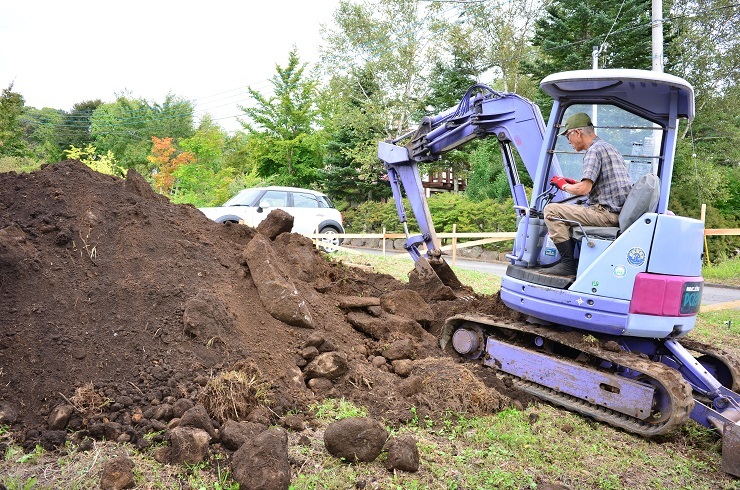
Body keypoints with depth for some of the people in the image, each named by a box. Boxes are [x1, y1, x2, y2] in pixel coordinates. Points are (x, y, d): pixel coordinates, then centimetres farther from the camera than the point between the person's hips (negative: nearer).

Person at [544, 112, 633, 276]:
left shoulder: (594, 150, -10)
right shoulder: (610, 148, 22)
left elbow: (584, 189, -20)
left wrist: (564, 185, 0)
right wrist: (574, 183, 20)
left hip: (607, 213, -11)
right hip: (622, 212, 11)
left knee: (552, 210, -12)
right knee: (570, 211, 28)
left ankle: (568, 263, -12)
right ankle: (575, 259, 23)